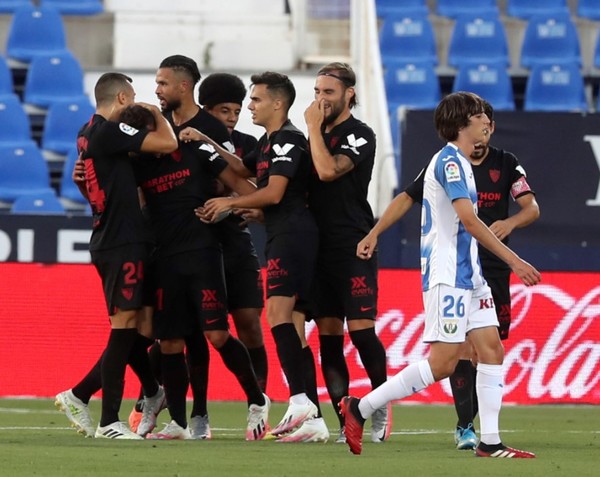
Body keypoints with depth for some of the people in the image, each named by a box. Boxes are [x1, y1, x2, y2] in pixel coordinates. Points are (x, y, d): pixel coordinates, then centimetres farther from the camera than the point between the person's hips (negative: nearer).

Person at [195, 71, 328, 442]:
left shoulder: (289, 139, -8)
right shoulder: (269, 142, 22)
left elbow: (274, 193, -14)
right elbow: (243, 169, 38)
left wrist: (228, 202, -2)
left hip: (293, 232, -10)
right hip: (282, 235, 10)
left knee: (278, 311, -22)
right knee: (293, 327, 5)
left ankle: (300, 400, -32)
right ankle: (314, 421, 2)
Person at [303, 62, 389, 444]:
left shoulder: (359, 135, -5)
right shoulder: (318, 135, 17)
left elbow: (328, 170, -20)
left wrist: (314, 128, -11)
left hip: (353, 247, -7)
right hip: (320, 247, 7)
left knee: (360, 329, -10)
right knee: (328, 335, 3)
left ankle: (382, 405, 6)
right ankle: (345, 419, 6)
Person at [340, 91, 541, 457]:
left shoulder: (459, 162, 17)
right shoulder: (449, 160, -14)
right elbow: (469, 219, -23)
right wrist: (513, 260, -22)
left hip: (468, 274, 10)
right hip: (447, 275, -10)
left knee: (492, 349, 3)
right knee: (443, 363, -11)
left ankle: (490, 441, 2)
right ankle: (360, 409, -3)